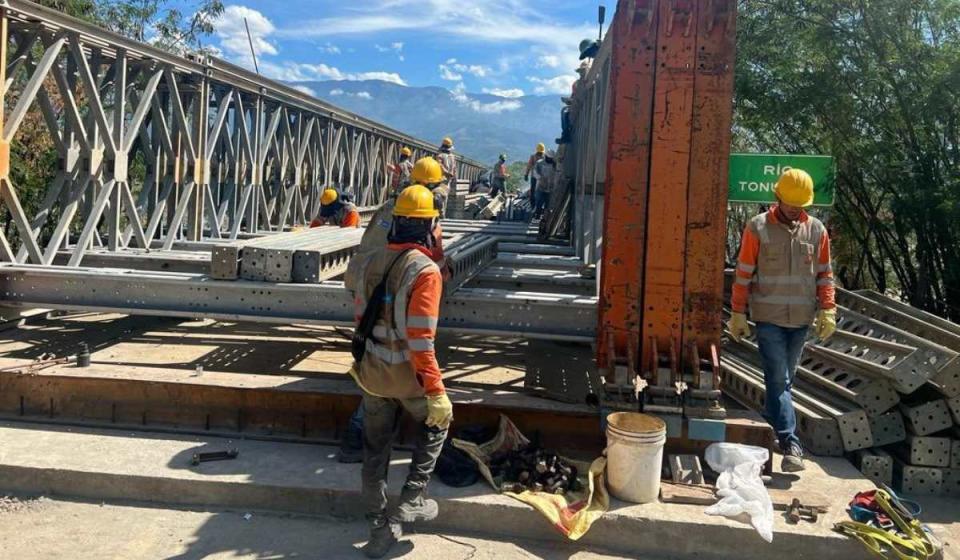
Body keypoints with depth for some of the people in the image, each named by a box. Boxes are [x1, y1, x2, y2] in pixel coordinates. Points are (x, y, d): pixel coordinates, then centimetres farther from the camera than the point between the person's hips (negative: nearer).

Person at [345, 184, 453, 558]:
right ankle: (412, 501, 19)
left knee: (376, 448, 15)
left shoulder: (369, 263, 2)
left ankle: (379, 528, 25)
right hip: (407, 372, -5)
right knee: (436, 422, 23)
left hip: (371, 369, 5)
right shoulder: (425, 270, -20)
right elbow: (421, 339, -24)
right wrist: (436, 391, -21)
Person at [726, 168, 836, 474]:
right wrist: (738, 313, -3)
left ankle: (771, 424, 27)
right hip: (769, 317, -3)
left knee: (785, 379, 13)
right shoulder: (758, 227, -4)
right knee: (778, 379, -8)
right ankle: (791, 444, -11)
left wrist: (827, 310, 0)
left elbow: (824, 273, 10)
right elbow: (744, 273, -2)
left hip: (801, 319, 4)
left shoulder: (816, 230, 5)